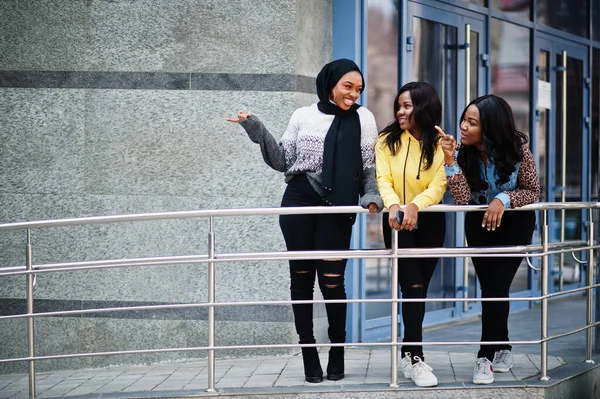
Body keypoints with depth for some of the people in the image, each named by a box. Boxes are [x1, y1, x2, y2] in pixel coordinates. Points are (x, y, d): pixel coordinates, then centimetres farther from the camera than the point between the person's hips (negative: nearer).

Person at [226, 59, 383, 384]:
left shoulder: (364, 119, 7)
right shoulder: (303, 116, 8)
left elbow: (369, 169, 7)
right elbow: (282, 162, 9)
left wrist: (371, 197, -9)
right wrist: (256, 130, 0)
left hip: (337, 209, -1)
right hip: (299, 202, 1)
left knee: (332, 281, -7)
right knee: (301, 278, 4)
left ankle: (337, 354, 10)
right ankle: (309, 354, 12)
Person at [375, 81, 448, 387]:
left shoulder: (439, 143, -5)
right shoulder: (387, 140, -5)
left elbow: (438, 186, -16)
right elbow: (383, 180, -15)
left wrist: (415, 205, -35)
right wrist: (393, 205, -35)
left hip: (429, 223, 2)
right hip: (397, 222, -2)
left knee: (419, 288, 9)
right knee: (412, 287, -11)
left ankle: (409, 352, 23)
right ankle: (415, 359, -12)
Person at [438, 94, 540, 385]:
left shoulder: (517, 148, -24)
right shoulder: (464, 153, -18)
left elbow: (533, 191, -15)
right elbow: (463, 199, -26)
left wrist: (504, 199, -32)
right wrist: (450, 161, -36)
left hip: (514, 222, -3)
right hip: (479, 223, 3)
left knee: (497, 286, -12)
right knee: (490, 288, 10)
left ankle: (487, 356, -8)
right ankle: (502, 349, 25)